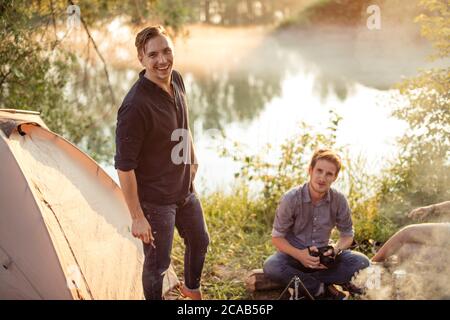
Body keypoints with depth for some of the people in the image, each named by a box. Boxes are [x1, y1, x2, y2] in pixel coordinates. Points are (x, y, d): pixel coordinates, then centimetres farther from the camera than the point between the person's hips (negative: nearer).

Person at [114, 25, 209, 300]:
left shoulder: (176, 80, -4)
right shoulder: (136, 105, -30)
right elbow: (124, 166, -26)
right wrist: (137, 216, -23)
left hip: (185, 190, 9)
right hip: (155, 199, -9)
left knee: (200, 241, 28)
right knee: (158, 262, 5)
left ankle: (192, 289, 56)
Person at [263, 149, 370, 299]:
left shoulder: (339, 200, -10)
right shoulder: (291, 198, -17)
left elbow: (347, 234, 2)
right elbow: (277, 237, -12)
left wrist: (335, 250, -21)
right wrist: (299, 254, -31)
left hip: (322, 255, 3)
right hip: (294, 254, -2)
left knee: (361, 262, -22)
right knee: (271, 266, -35)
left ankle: (302, 282, -19)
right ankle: (323, 290, -20)